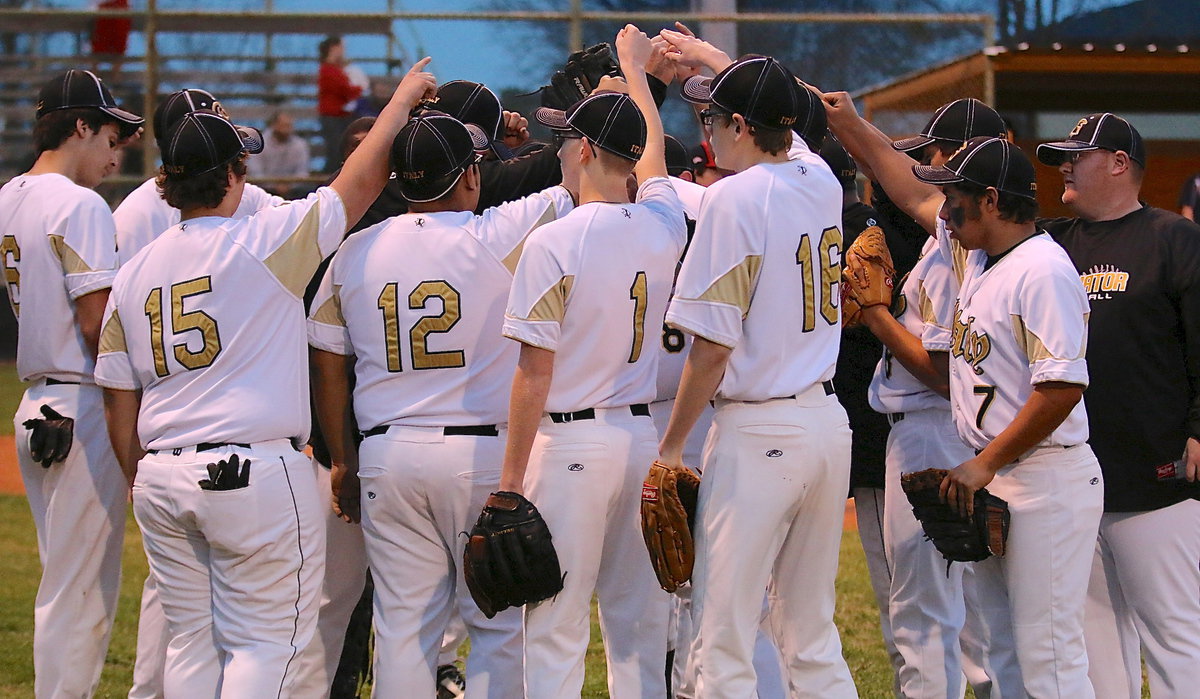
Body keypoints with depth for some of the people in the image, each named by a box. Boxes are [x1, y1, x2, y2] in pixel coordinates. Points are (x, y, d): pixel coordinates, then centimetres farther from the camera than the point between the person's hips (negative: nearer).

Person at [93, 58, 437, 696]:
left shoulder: (133, 274, 9)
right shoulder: (263, 242, -8)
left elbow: (120, 411, 11)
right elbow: (360, 183, 0)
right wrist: (403, 99, 13)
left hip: (161, 478, 6)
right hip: (255, 472, -6)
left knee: (190, 641, 13)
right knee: (263, 642, 0)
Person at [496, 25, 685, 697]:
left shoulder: (554, 242, -13)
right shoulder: (664, 227, 3)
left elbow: (536, 373, -13)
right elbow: (652, 149, 26)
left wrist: (512, 477, -7)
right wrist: (635, 67, 43)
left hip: (571, 442, -6)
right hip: (646, 438, 6)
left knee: (555, 630, -3)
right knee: (640, 623, 11)